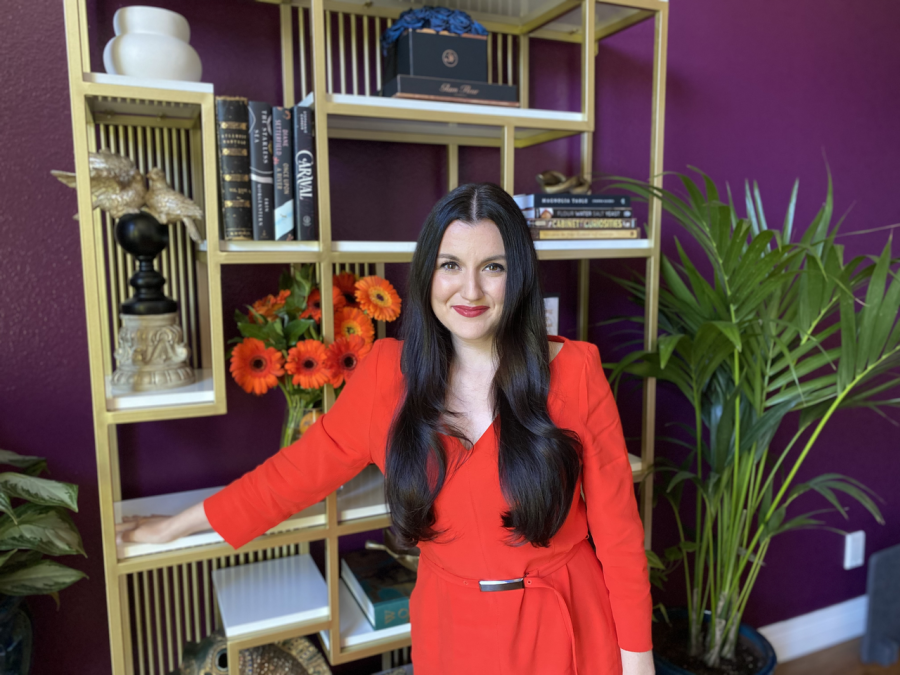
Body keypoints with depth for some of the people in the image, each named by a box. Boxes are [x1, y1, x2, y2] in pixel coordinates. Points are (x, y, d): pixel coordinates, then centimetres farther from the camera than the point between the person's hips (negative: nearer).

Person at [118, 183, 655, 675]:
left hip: (564, 629, -1)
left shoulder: (572, 372, -16)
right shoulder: (389, 373, -10)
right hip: (453, 629, 2)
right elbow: (304, 466, 0)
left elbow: (617, 525, -10)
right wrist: (178, 525, 6)